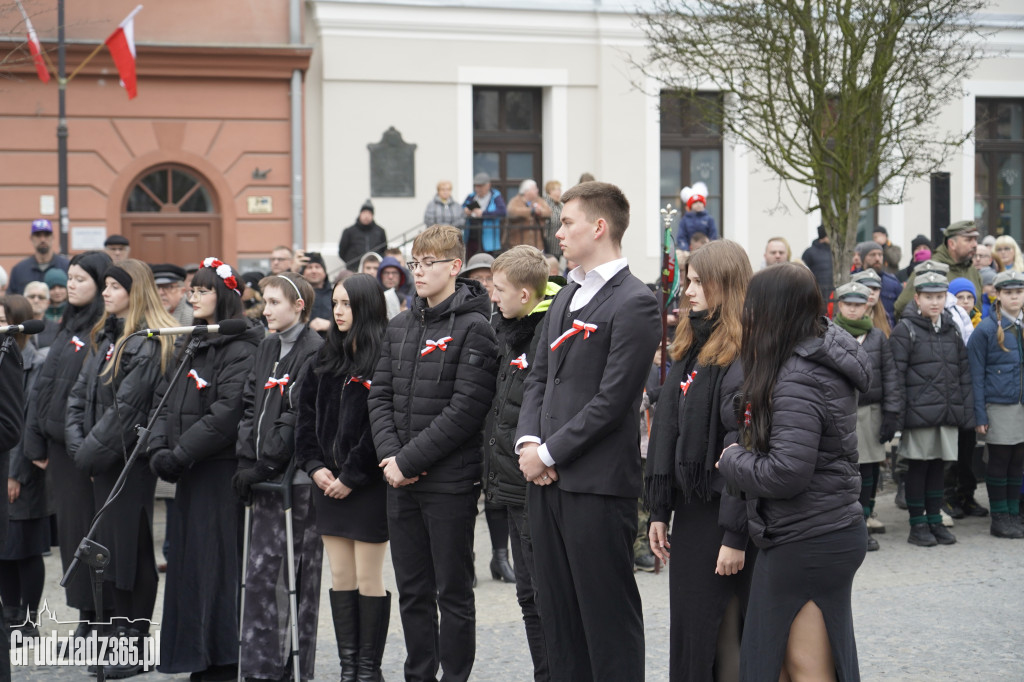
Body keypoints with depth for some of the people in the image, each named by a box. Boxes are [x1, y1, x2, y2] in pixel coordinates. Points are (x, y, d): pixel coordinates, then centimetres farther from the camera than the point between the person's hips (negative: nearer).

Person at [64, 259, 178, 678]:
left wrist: (90, 452, -13)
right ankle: (118, 637, 18)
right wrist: (77, 445, -2)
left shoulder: (150, 344, -12)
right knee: (105, 546, 10)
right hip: (100, 462, 8)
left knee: (130, 549, -2)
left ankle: (135, 646, 6)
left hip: (130, 460, -8)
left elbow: (126, 408, -17)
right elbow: (79, 395, 11)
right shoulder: (104, 337, 14)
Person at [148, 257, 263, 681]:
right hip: (190, 472, 9)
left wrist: (180, 453, -18)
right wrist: (159, 448, -2)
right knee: (186, 562, 9)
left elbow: (227, 413, -20)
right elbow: (168, 402, 13)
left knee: (215, 562, -5)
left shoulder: (240, 349, -11)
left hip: (220, 469, -9)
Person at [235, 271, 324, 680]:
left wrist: (263, 466, -15)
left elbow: (298, 417, -15)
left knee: (299, 574, -2)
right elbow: (250, 408, 13)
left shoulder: (315, 351, -9)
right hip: (266, 478, 8)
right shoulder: (266, 350, 16)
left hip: (297, 478, -8)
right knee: (259, 572, 7)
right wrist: (246, 462, 1)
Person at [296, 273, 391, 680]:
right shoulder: (326, 360, 13)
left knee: (368, 579, 0)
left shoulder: (384, 360, -10)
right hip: (328, 483, 7)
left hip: (368, 485, -7)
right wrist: (314, 465, 0)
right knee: (340, 578, 8)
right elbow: (305, 414, 12)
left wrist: (352, 476, -14)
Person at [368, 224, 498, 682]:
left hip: (450, 482, -6)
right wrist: (389, 455, -6)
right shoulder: (400, 327, 12)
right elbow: (380, 395, 10)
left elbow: (467, 408, -16)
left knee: (453, 593, 3)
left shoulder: (473, 328, -9)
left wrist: (410, 460, -16)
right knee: (412, 591, 14)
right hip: (401, 481, 6)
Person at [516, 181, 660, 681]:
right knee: (558, 612, 14)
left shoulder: (634, 302, -11)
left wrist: (550, 453, -13)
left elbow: (611, 400, -16)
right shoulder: (565, 299, 17)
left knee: (608, 614, 0)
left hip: (597, 485, -8)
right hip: (546, 480, 8)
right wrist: (528, 442, 0)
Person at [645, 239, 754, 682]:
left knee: (725, 632, 0)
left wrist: (736, 534, -21)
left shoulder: (745, 353, -14)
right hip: (689, 508, 8)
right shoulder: (689, 348, 13)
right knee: (688, 626, 11)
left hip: (724, 510, -8)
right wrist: (659, 510, 9)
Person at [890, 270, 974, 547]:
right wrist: (898, 415, -14)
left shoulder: (952, 329, 13)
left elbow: (964, 372, 14)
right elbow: (896, 376, -9)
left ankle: (934, 520, 21)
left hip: (948, 411, 5)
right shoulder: (905, 330, -5)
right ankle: (917, 525, 10)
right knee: (918, 467, 2)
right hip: (919, 412, -5)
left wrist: (967, 410, 8)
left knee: (937, 466, 12)